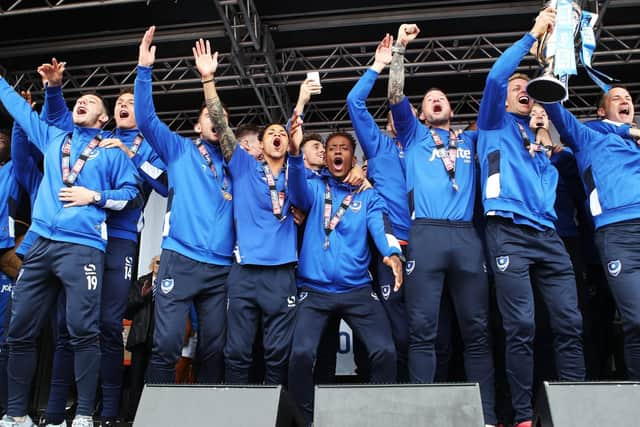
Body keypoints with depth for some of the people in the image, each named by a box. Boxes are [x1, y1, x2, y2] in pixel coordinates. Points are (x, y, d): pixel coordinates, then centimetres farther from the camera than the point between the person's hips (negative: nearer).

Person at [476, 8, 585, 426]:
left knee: (570, 324, -2)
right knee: (521, 329, -9)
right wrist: (533, 34, 3)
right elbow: (494, 77, 0)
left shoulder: (541, 138, 27)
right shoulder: (496, 125, 13)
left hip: (548, 236, 5)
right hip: (510, 233, -5)